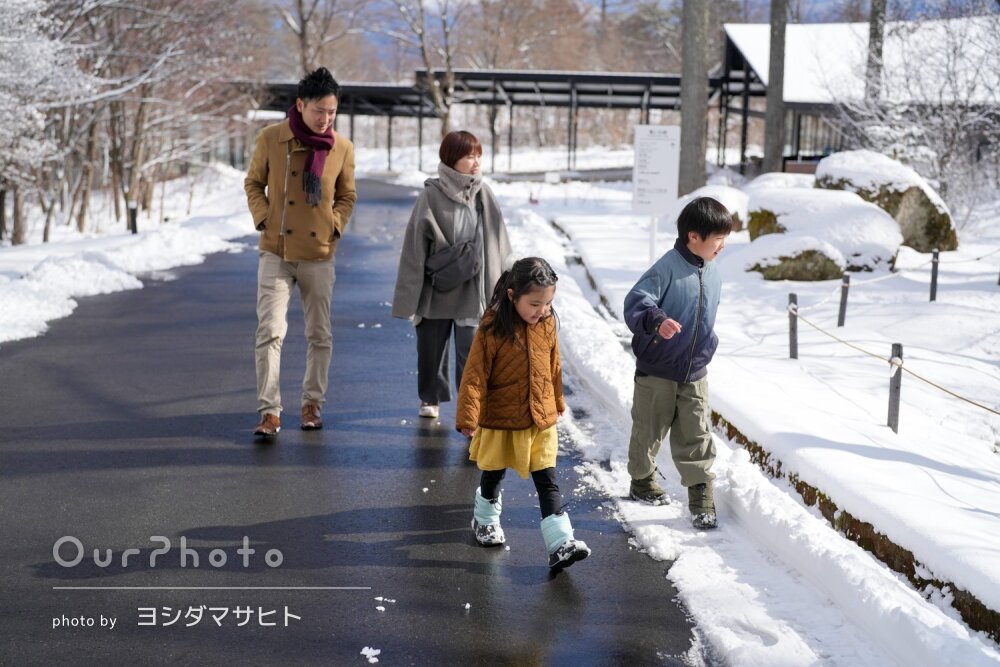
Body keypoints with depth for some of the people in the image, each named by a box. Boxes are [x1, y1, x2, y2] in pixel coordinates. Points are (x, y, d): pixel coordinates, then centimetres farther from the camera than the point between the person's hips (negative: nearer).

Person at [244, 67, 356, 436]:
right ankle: (269, 411, -5)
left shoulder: (342, 148, -1)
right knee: (270, 331, -9)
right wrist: (263, 218, -5)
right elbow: (253, 183, 8)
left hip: (319, 255, 2)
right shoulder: (270, 138, -5)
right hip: (276, 252, -2)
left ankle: (312, 403, 25)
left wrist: (335, 225, -3)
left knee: (320, 335, 9)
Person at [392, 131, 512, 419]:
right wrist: (409, 297, -7)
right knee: (431, 349, 14)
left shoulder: (484, 195, 0)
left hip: (472, 291, 1)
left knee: (471, 352, -4)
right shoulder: (431, 196, -10)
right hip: (435, 290, -1)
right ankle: (431, 398, 35)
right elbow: (414, 248, -7)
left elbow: (498, 244, 7)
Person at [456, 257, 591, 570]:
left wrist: (557, 402, 22)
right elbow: (475, 375, -17)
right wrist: (468, 417, -21)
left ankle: (560, 544, -4)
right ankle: (485, 519, 45)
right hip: (500, 421, -3)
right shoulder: (493, 328, -19)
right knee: (493, 474, 19)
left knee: (547, 482, -1)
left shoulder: (547, 324, -3)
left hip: (541, 420, 3)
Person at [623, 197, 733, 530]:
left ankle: (701, 493, 10)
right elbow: (635, 301, -27)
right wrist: (657, 321, -44)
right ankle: (642, 480, 32)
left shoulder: (712, 274, 4)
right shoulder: (668, 267, -18)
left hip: (695, 374, 5)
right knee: (649, 430, 11)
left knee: (696, 435, 3)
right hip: (657, 372, -5)